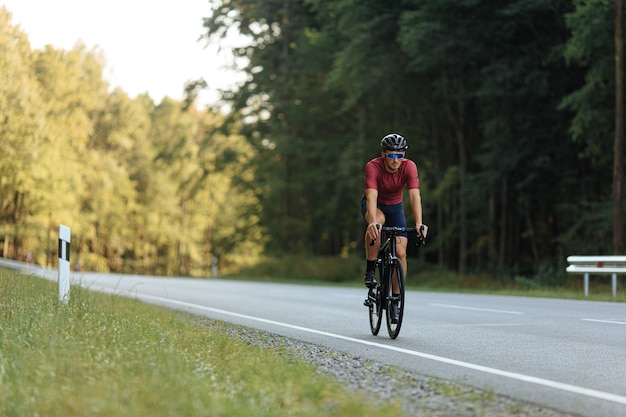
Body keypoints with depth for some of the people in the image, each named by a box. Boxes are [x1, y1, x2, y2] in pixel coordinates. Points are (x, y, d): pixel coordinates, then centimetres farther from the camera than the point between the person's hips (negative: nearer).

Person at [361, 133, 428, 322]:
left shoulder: (409, 167, -26)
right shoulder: (373, 167, -31)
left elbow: (414, 195, -35)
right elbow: (372, 196, -43)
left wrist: (419, 223, -50)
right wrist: (372, 221, -59)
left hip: (395, 207, 2)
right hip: (374, 205, -2)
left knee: (400, 253, -11)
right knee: (377, 222, -38)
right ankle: (370, 270, -23)